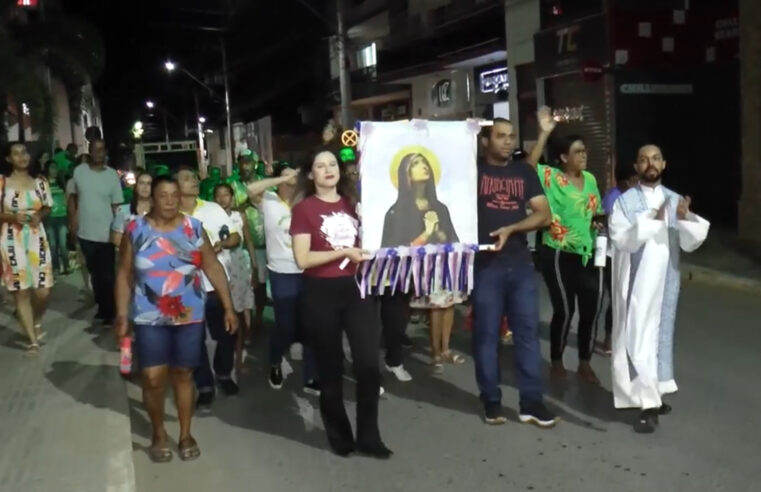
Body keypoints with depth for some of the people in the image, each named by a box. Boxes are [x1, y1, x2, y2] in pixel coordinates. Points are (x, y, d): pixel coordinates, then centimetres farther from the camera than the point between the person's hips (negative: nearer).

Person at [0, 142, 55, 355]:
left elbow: (48, 206, 14)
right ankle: (32, 339, 14)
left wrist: (40, 215, -6)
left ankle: (37, 322, 34)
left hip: (37, 239, 3)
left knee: (43, 290, 1)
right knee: (21, 291, 2)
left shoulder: (40, 181, 5)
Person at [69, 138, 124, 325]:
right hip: (85, 233, 3)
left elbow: (117, 205, -2)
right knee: (94, 273, 16)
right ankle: (101, 306, 30)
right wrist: (72, 218, -1)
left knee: (107, 274, 3)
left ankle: (109, 310, 15)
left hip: (106, 234, -2)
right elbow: (73, 197, 10)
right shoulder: (79, 171, 0)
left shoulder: (112, 175, -4)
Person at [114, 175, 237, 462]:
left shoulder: (194, 228, -1)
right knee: (153, 378, -1)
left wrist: (228, 307, -3)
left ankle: (185, 434, 27)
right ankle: (158, 433, 24)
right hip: (150, 318, -1)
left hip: (189, 316, 1)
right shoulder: (135, 229, -3)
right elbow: (124, 274, 1)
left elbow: (213, 268, 0)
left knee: (183, 374, 11)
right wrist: (121, 315, -4)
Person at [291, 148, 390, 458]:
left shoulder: (352, 203, 11)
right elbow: (302, 259, -12)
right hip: (321, 294, -3)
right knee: (330, 368, 8)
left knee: (369, 363, -4)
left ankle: (368, 437, 13)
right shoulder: (304, 209, -4)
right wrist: (343, 252, -13)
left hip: (356, 288, 4)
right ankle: (339, 435, 27)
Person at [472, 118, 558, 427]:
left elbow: (544, 215, 5)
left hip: (520, 263, 3)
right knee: (486, 333, 3)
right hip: (485, 264, -3)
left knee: (528, 331, 3)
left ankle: (532, 402, 11)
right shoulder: (473, 170, 3)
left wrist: (510, 229, -8)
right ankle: (491, 401, 16)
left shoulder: (524, 172, 12)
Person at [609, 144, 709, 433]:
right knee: (638, 339, -6)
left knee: (660, 336, 13)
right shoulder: (624, 201, -2)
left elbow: (691, 243, 0)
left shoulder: (675, 200, 8)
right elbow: (621, 240, -15)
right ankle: (648, 404, -3)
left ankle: (654, 394, 28)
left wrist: (685, 219, -19)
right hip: (636, 284, -4)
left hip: (665, 283, 4)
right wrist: (652, 221, -24)